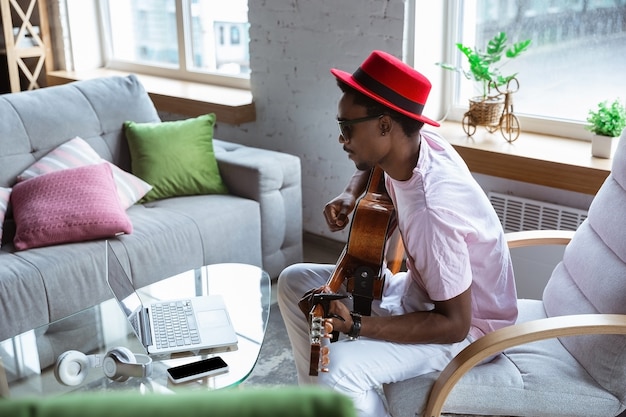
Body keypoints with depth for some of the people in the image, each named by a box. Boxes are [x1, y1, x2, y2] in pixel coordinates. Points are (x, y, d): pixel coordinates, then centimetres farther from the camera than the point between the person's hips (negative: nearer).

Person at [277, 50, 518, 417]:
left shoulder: (433, 209, -35)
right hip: (420, 290, 9)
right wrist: (351, 194, -4)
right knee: (295, 282, 8)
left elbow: (454, 324, -29)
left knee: (339, 368, -33)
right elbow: (371, 163, 16)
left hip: (467, 325, -9)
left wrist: (355, 326, -33)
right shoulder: (416, 143, -11)